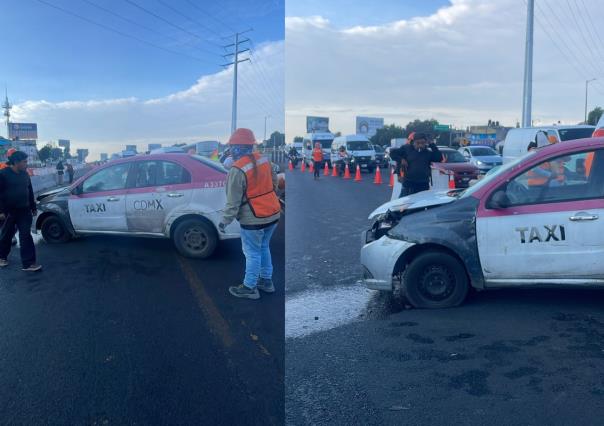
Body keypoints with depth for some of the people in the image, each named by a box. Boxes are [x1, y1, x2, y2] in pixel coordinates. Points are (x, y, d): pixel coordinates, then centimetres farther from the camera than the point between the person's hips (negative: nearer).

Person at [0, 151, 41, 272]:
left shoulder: (25, 174, 7)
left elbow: (30, 191, 16)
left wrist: (33, 207, 16)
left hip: (24, 211, 4)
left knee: (26, 236, -3)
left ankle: (28, 263, -5)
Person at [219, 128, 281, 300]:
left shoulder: (237, 170, -21)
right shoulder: (264, 159, 1)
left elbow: (233, 201, -18)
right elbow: (275, 182, 13)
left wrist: (225, 221, -7)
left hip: (253, 219, -7)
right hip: (273, 214, 7)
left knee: (252, 253, 6)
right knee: (263, 248, 22)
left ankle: (249, 287, 19)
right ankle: (266, 281, 34)